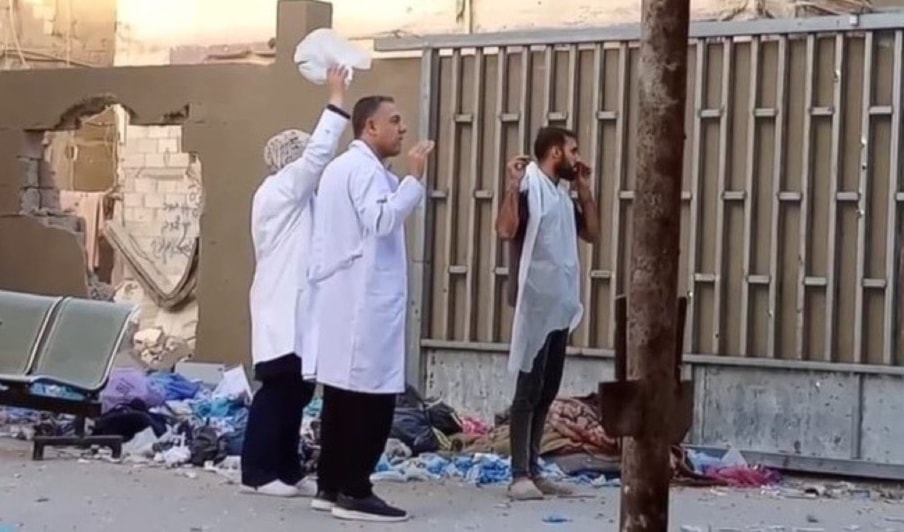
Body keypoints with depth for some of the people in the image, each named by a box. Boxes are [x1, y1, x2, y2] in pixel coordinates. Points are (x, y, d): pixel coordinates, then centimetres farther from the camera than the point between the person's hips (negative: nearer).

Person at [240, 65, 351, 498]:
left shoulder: (294, 197, 23)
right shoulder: (279, 190, -8)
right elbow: (318, 153, -16)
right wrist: (336, 100, -16)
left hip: (297, 308, 10)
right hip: (283, 309, -10)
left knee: (296, 389, 8)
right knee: (280, 388, -9)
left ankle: (286, 470, 12)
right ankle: (258, 471, -4)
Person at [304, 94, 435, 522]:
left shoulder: (341, 166, 22)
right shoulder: (365, 169, -11)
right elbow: (382, 219, -24)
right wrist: (414, 177, -21)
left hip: (343, 299, 10)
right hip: (364, 302, -10)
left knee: (343, 396, 10)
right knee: (370, 398, -8)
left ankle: (330, 486, 12)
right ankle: (354, 492, -7)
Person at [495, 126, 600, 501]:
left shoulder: (563, 194, 16)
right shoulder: (528, 187, -10)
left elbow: (592, 233, 21)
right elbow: (505, 230, -24)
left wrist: (584, 189, 16)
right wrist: (512, 185, -26)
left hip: (560, 306, 9)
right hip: (535, 304, -9)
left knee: (547, 391, 9)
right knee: (529, 389, -8)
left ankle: (533, 471, 14)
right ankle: (520, 476, -7)